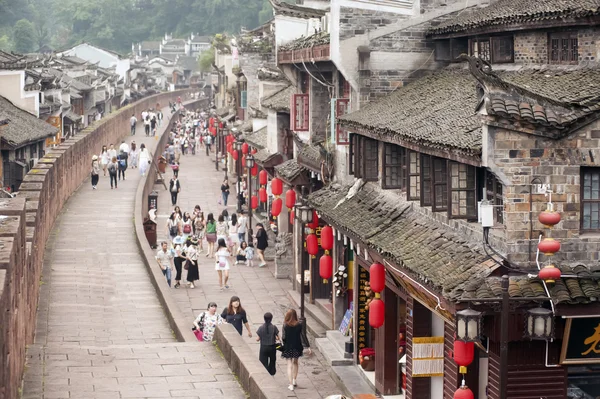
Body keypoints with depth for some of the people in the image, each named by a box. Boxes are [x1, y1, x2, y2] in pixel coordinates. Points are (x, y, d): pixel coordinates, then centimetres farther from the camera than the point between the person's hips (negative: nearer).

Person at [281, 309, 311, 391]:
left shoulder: (285, 325, -14)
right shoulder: (299, 325, -8)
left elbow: (283, 337, -11)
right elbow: (303, 336, -6)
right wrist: (308, 347, -2)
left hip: (288, 347, -2)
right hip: (297, 347, 2)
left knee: (289, 365, 3)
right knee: (295, 363, 24)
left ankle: (291, 384, -3)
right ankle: (294, 381, 30)